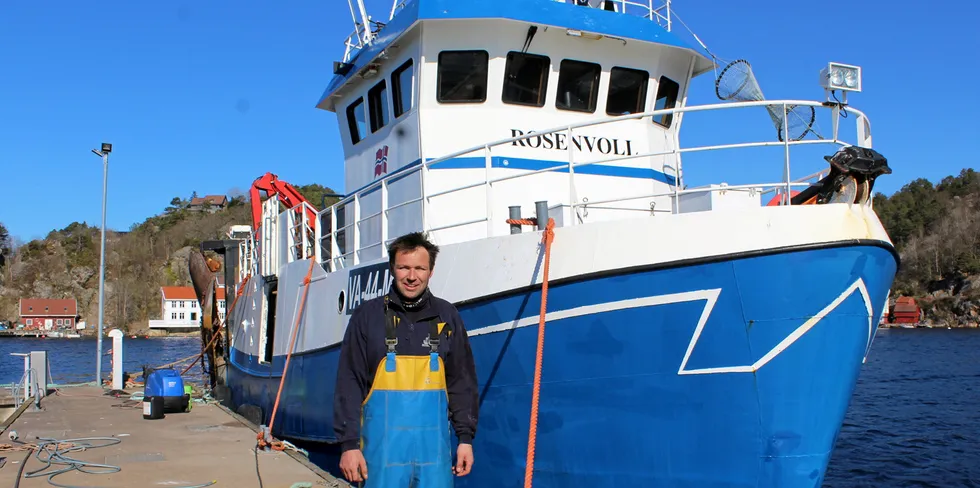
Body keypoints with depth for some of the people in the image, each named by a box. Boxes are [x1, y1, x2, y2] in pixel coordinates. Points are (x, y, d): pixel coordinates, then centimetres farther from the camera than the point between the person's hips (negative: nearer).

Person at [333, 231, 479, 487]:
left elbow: (462, 381, 9)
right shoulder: (368, 315, 2)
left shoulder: (446, 315, 7)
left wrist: (466, 437, 5)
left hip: (433, 443, 2)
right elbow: (349, 384, 0)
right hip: (383, 442, -2)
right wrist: (349, 443, -5)